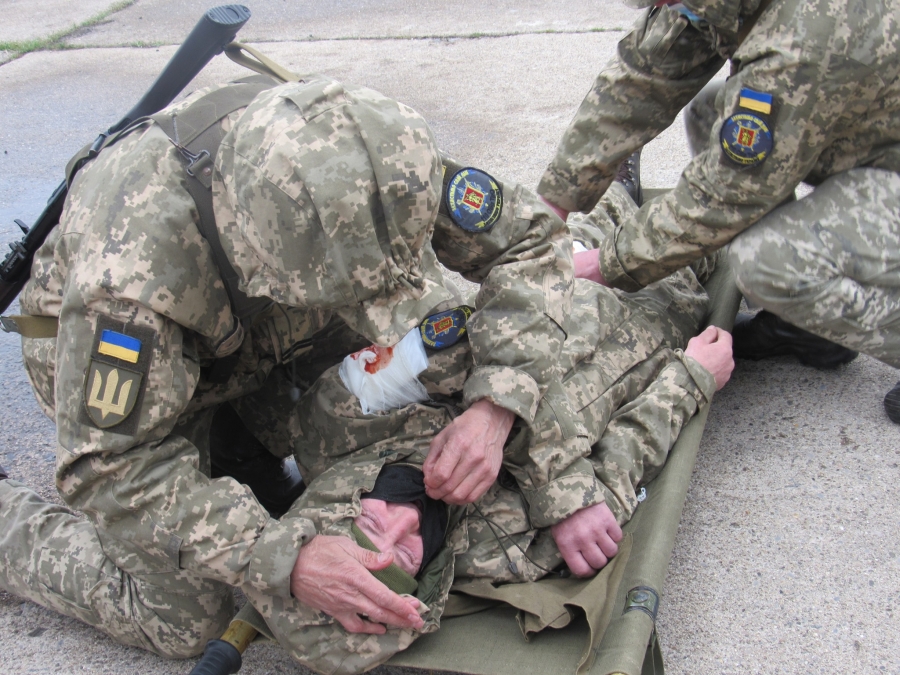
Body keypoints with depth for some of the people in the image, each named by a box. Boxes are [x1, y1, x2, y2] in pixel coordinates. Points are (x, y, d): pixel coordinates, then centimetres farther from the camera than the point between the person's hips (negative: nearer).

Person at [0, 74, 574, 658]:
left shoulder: (386, 158, -32)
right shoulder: (131, 265, -44)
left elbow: (532, 239, -23)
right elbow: (111, 468, -35)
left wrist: (492, 409, -36)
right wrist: (282, 559, -42)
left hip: (256, 339, 6)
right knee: (183, 625, -8)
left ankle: (234, 451, 9)